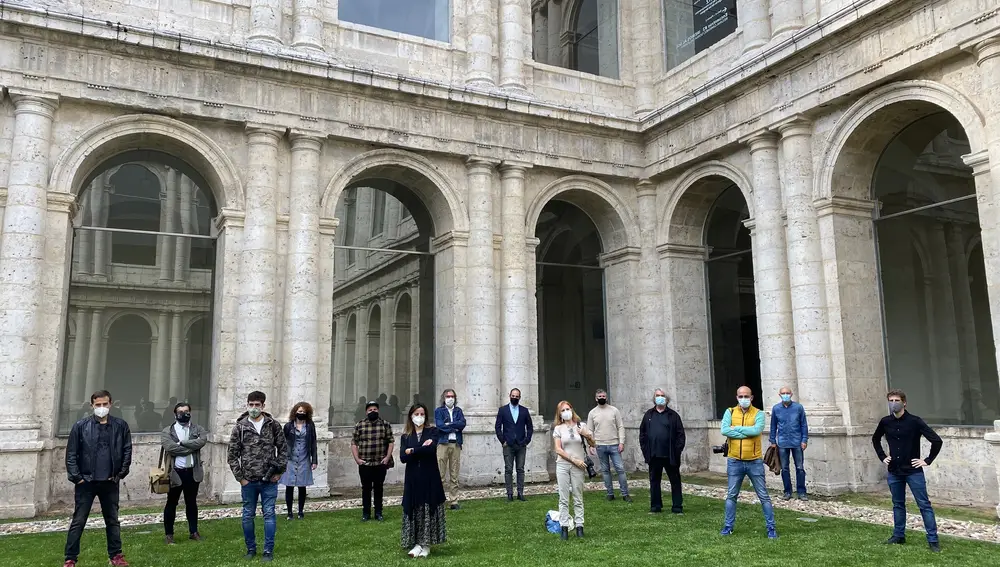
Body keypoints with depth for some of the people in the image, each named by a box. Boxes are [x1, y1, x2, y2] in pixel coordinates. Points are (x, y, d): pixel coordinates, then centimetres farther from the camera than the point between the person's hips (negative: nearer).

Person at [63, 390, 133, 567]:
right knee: (78, 521, 5)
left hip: (110, 482, 2)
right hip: (86, 482, -2)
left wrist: (121, 474, -2)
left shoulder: (121, 426, 1)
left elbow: (127, 451, 4)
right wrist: (76, 477, -9)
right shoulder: (80, 426, -3)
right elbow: (71, 454, -3)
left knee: (112, 520, 12)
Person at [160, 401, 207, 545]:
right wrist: (191, 447, -13)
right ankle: (169, 534, 19)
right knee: (171, 503, 8)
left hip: (192, 471, 2)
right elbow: (170, 447, -18)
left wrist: (182, 443, -17)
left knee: (192, 503, 14)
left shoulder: (198, 429, 5)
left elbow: (202, 440, -16)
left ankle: (193, 531, 25)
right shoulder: (167, 431, -1)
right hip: (176, 472, -2)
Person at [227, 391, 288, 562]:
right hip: (248, 481, 1)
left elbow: (283, 449, 5)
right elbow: (232, 454, 1)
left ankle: (268, 551, 11)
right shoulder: (240, 427, -2)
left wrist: (279, 471, -1)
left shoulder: (273, 425, 0)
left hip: (269, 480, -1)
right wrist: (240, 477, -2)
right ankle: (251, 549, 26)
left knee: (269, 514, 2)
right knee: (248, 516, 11)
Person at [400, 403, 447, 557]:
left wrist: (412, 451, -10)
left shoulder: (433, 431, 1)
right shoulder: (405, 436, 8)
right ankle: (417, 543, 11)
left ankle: (426, 545, 7)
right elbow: (403, 458, -7)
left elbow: (431, 448, -19)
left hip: (430, 477, -2)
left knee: (429, 509, -1)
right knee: (413, 509, 2)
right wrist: (422, 448, -14)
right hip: (413, 478, 2)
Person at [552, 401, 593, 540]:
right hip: (562, 465, 0)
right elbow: (558, 450, -2)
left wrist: (586, 435, -11)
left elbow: (593, 444, 8)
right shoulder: (558, 428, 3)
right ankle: (564, 527, 4)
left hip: (578, 466, 1)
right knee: (563, 498, 0)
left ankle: (579, 526, 10)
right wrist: (574, 460, -9)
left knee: (578, 498, 5)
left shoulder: (581, 426, 5)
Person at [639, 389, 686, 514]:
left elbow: (680, 434, -1)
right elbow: (642, 433, 9)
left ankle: (677, 507, 13)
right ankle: (655, 506, 19)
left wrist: (677, 451, -9)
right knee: (654, 481, 9)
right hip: (653, 456, 2)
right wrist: (645, 450, 1)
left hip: (670, 455, -2)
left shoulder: (673, 415, 2)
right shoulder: (648, 415, 9)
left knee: (675, 481, 4)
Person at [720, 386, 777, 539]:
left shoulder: (758, 414, -3)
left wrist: (736, 428, -14)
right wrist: (747, 433, -17)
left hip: (754, 462, -1)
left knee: (763, 496, 6)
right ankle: (728, 525, 22)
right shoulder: (730, 412, 1)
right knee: (731, 495, 11)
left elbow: (757, 430, -22)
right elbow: (724, 430, -16)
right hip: (734, 462, 2)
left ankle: (771, 527, 15)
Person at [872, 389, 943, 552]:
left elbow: (937, 440, -13)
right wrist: (882, 456, 12)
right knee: (898, 504, 15)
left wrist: (928, 460, -11)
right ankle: (898, 535, 25)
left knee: (924, 504, -1)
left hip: (913, 471, -4)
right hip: (894, 472, 4)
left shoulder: (914, 421, -13)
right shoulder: (885, 422, 1)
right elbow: (875, 439, 20)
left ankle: (933, 540, 3)